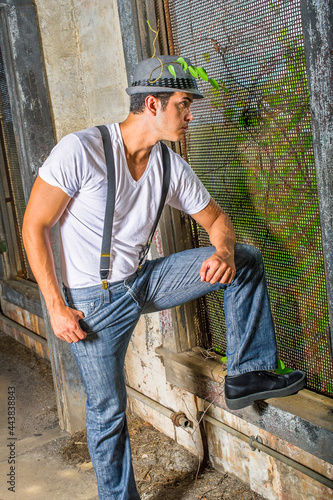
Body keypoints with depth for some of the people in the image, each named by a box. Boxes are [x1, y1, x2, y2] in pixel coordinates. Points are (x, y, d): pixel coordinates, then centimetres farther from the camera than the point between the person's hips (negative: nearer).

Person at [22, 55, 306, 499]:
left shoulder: (172, 166, -4)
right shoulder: (81, 150, -21)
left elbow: (216, 219, 9)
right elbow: (34, 227, -16)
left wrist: (224, 252, -16)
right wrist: (56, 307, -19)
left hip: (143, 280, 6)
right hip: (94, 300, -5)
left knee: (247, 260, -3)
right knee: (108, 413, 2)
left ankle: (248, 374, 3)